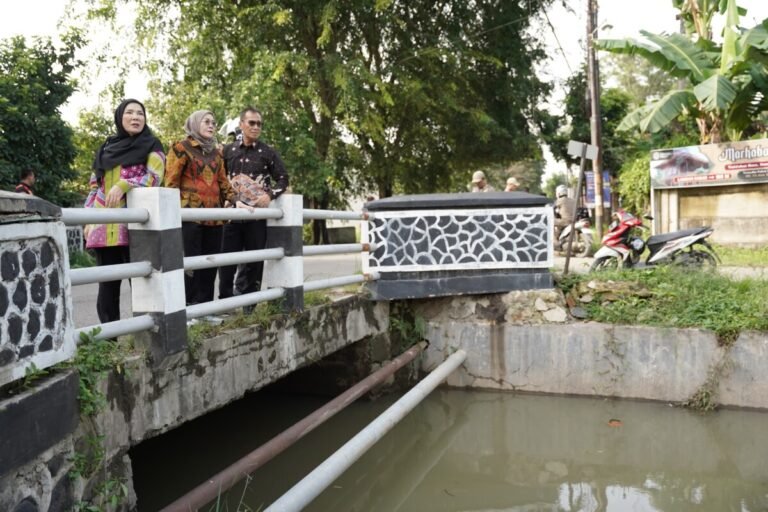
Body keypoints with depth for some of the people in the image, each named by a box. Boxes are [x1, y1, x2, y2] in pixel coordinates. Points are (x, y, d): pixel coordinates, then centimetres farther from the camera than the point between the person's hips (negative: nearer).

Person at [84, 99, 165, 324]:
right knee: (107, 282, 4)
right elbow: (95, 185, 18)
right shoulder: (107, 148, 19)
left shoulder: (151, 145, 7)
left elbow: (154, 177, -7)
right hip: (105, 225, 4)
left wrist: (123, 185, -19)